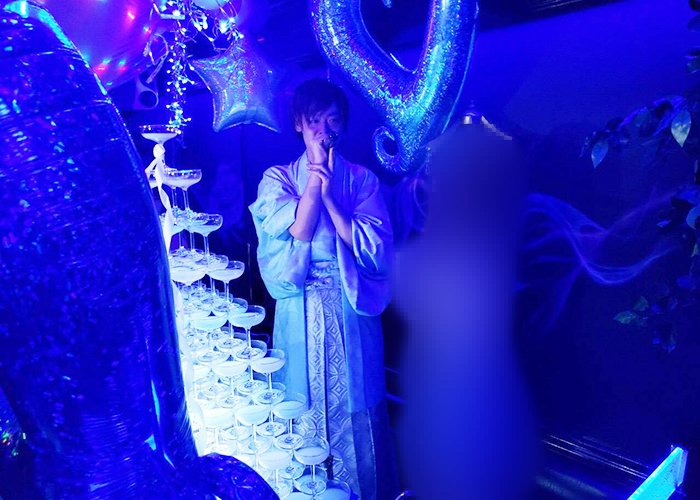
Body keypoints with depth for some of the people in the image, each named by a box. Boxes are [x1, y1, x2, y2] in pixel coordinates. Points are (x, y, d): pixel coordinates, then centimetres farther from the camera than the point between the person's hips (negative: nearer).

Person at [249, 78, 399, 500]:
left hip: (353, 319, 1)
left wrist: (329, 193, -14)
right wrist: (314, 179, -13)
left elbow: (377, 253, -9)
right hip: (301, 322, 0)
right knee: (305, 420, 11)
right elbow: (286, 255, -13)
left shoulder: (363, 179, 3)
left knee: (358, 414, 11)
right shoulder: (278, 179, 3)